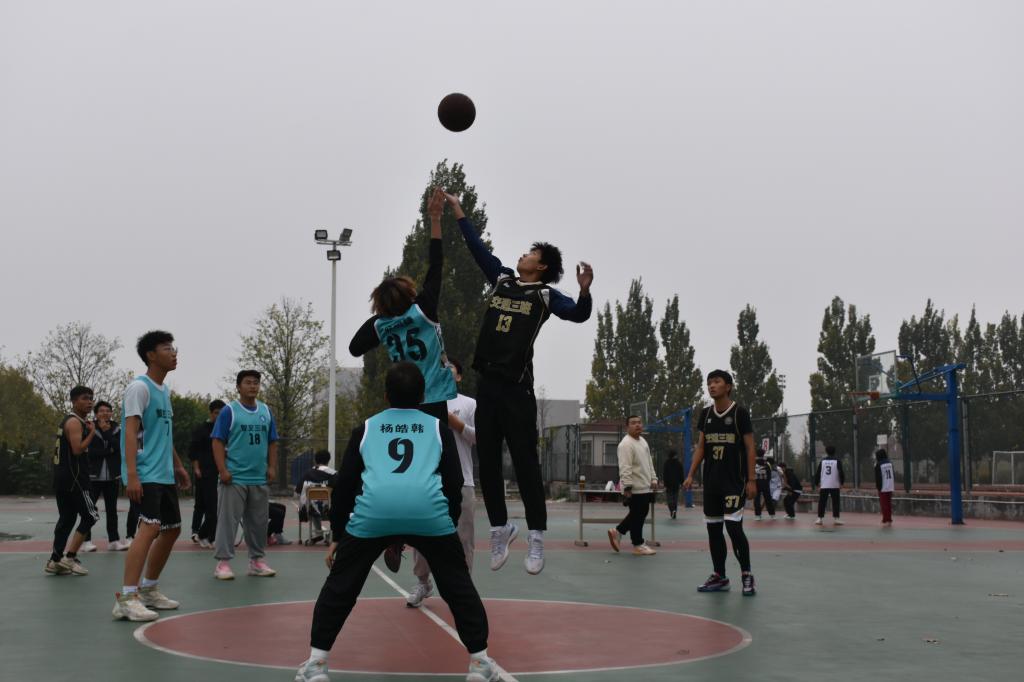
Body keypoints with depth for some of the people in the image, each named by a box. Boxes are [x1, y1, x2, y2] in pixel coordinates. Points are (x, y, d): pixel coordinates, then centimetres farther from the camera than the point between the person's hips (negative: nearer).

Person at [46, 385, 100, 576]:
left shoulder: (69, 420, 19)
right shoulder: (74, 422, -13)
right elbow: (77, 449, -24)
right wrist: (92, 433, -13)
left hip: (62, 478, 10)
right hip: (72, 478, -10)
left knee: (67, 518, 11)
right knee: (89, 516, -5)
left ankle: (55, 561, 12)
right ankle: (69, 558, -6)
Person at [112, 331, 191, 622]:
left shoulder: (164, 390, 17)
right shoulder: (139, 387, -11)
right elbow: (131, 432, -18)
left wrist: (178, 466, 25)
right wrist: (132, 475, -25)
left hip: (164, 475, 10)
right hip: (145, 475, -10)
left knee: (172, 530, 13)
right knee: (150, 528, -21)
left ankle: (148, 589, 25)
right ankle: (127, 598, -22)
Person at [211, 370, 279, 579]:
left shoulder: (265, 411, 11)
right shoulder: (229, 411, -4)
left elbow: (272, 442, 15)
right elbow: (218, 442, -6)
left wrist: (272, 467, 5)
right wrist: (222, 470, -13)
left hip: (260, 479, 5)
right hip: (234, 478, -5)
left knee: (258, 522, 11)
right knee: (228, 520, -4)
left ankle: (257, 560, 20)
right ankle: (223, 562, 1)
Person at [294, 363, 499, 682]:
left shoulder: (366, 428, 26)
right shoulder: (438, 427, 24)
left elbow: (343, 485, 23)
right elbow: (454, 484, 20)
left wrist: (337, 536, 30)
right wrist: (450, 525, 31)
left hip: (374, 511, 0)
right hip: (428, 511, 0)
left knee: (339, 587, 19)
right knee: (458, 587, 18)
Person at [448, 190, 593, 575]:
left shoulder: (545, 295, -1)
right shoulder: (501, 279, 13)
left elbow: (579, 315, -16)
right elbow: (477, 246, 19)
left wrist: (585, 291, -36)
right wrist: (457, 210, 20)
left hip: (517, 388, -6)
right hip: (487, 383, 6)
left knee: (525, 464, -4)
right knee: (487, 462, 9)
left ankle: (536, 538, 0)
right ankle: (500, 528, 23)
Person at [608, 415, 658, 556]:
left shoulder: (642, 441, 15)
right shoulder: (626, 444, -17)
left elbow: (649, 462, 23)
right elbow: (625, 468, -22)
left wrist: (653, 479, 16)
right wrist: (627, 487, -26)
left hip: (645, 487, 10)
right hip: (635, 489, -10)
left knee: (641, 514, 16)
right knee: (637, 516, -1)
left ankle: (617, 532, 26)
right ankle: (638, 545, 11)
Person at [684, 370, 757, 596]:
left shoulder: (740, 413, -6)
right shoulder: (705, 414, 9)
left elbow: (750, 448, -6)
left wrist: (751, 480, -12)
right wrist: (691, 475, 5)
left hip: (735, 482, -6)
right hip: (711, 482, 6)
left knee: (734, 526, -12)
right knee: (713, 528, 7)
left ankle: (747, 575, 0)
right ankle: (719, 577, 15)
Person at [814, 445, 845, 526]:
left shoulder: (822, 461, 5)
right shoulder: (837, 461, -3)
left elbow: (817, 473, 6)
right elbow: (841, 472, -7)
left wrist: (818, 484, 15)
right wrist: (842, 482, 7)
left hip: (824, 486, 2)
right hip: (835, 486, -2)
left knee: (822, 503, 5)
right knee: (835, 503, 4)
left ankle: (820, 518, 3)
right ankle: (836, 519, 1)